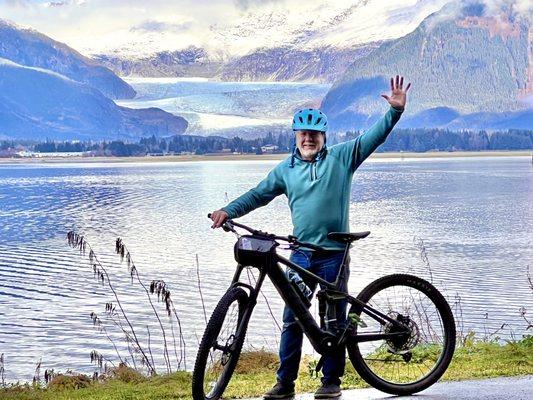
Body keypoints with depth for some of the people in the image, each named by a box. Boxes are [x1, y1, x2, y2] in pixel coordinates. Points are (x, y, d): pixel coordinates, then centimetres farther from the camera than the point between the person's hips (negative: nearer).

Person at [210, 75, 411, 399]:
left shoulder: (342, 157, 3)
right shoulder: (286, 169, 10)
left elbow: (373, 138, -3)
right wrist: (228, 211, 0)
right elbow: (259, 194, 12)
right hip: (300, 253, 3)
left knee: (334, 320, 4)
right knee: (292, 318, 3)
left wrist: (395, 110, -15)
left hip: (334, 253, -2)